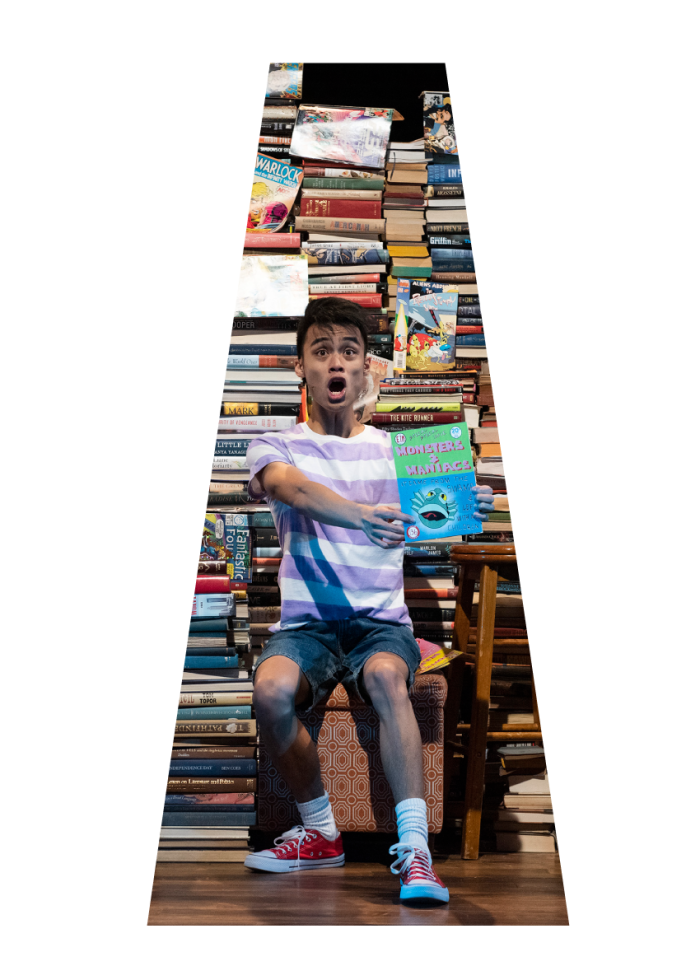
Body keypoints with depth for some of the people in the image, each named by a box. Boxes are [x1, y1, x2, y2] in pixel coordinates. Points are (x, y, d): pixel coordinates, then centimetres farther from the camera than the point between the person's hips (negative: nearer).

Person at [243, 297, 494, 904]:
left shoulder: (393, 450, 14)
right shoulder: (275, 447, 6)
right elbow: (295, 489, -18)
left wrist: (470, 508, -19)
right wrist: (359, 515, -39)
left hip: (383, 620, 0)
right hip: (306, 623, 0)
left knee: (385, 677, -34)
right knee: (272, 690, -31)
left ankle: (414, 849, -33)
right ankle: (320, 832, -6)